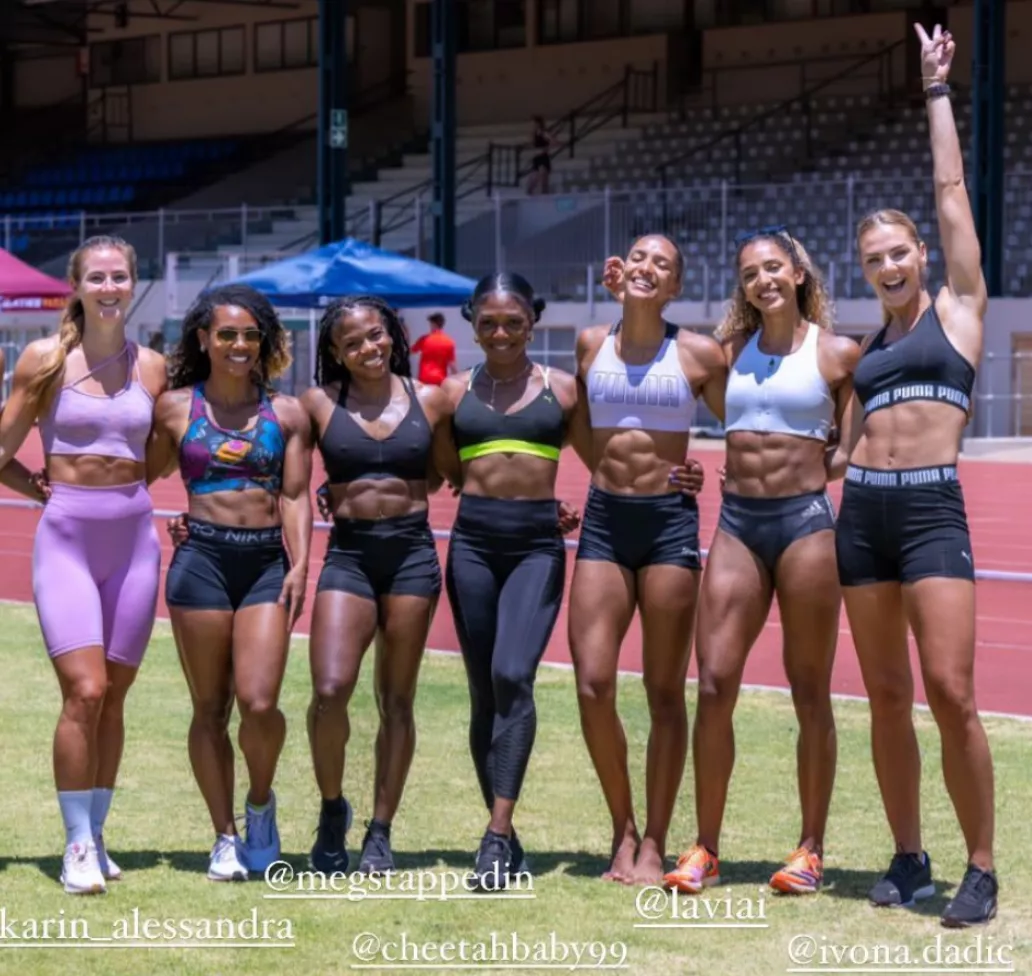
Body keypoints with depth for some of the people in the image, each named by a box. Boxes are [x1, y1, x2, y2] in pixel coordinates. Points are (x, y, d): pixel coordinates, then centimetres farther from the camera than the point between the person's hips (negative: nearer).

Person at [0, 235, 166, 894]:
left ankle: (96, 835, 18)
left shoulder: (152, 367, 7)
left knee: (114, 696, 6)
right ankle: (77, 845, -3)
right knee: (84, 692, -13)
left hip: (134, 537, 3)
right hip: (66, 538, -3)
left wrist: (128, 495, 4)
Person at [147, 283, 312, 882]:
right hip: (202, 558, 0)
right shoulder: (176, 407, 6)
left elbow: (296, 495, 5)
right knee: (210, 708, 4)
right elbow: (147, 477, 11)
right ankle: (226, 838, 15)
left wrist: (300, 565, -5)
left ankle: (261, 801, 17)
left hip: (268, 562, 0)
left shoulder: (286, 413, 8)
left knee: (260, 702, -12)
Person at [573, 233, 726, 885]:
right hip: (604, 519, 3)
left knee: (665, 691, 2)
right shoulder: (590, 346, 8)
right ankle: (623, 828, 11)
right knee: (592, 684, -7)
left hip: (670, 521, -2)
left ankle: (654, 843, 10)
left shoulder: (700, 354, -1)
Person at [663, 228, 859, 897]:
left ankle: (812, 850, 11)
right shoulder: (731, 351, 11)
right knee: (714, 683, -2)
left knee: (810, 693, 3)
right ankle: (705, 850, 5)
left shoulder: (838, 354, 2)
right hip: (737, 521, 3)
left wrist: (815, 469, -8)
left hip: (806, 521, -3)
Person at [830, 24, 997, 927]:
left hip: (932, 511, -5)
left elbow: (952, 189, 5)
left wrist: (937, 91, 9)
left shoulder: (959, 311, 6)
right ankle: (909, 860, 13)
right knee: (887, 697, 6)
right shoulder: (867, 347, 18)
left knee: (951, 694, -13)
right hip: (861, 513, 5)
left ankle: (981, 871, -5)